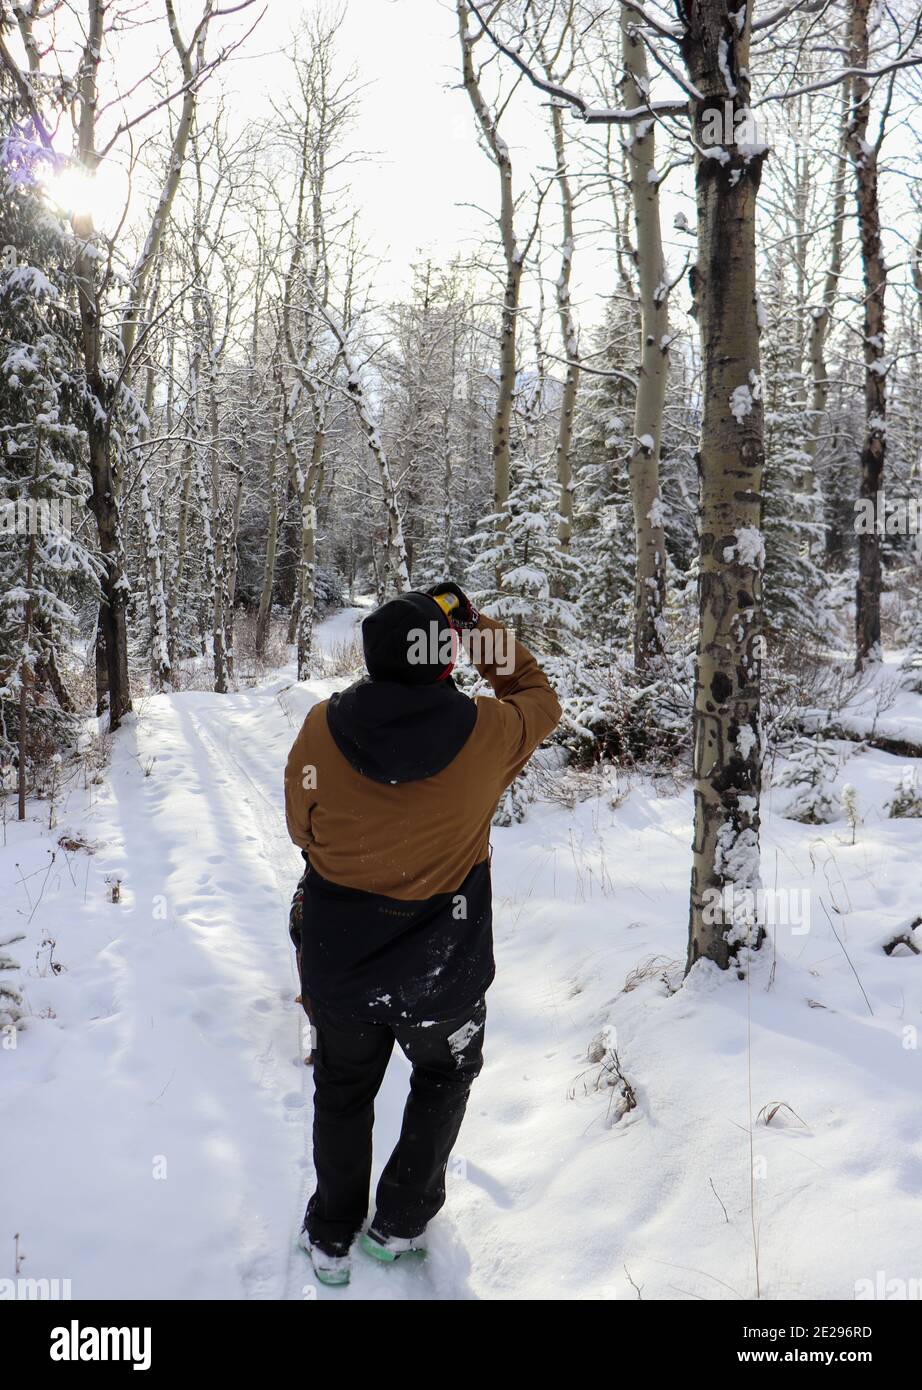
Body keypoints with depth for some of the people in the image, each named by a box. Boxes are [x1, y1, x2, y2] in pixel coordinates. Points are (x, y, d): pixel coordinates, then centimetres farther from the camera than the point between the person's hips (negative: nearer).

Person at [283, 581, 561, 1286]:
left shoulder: (321, 730, -17)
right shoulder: (486, 732, -21)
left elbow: (302, 830, -1)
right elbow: (539, 697, 3)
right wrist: (477, 623, 5)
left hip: (339, 968, 1)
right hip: (444, 975, -1)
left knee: (342, 1095, 26)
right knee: (444, 1078, 29)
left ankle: (333, 1237, 43)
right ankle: (400, 1222, 40)